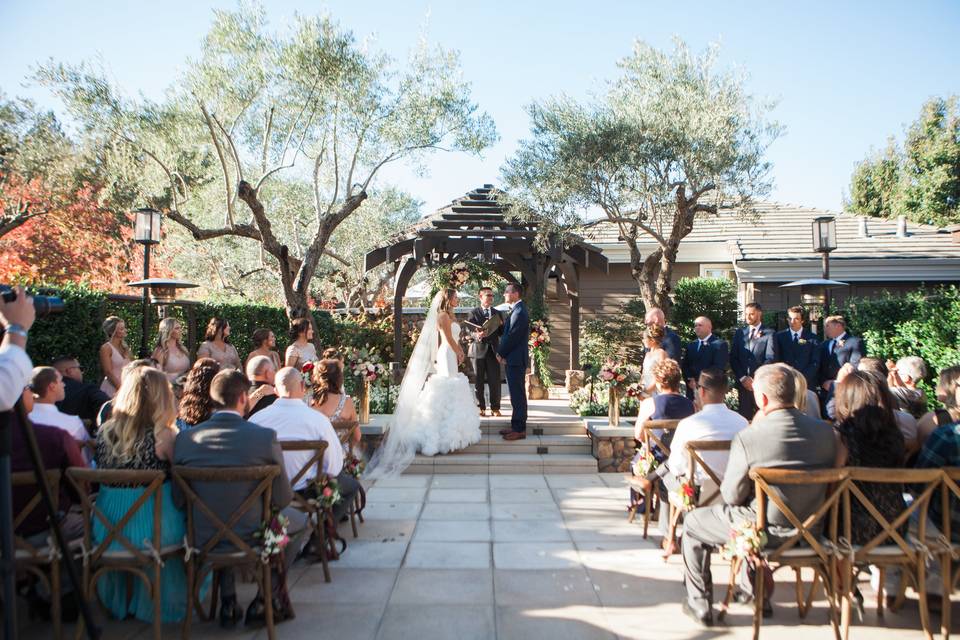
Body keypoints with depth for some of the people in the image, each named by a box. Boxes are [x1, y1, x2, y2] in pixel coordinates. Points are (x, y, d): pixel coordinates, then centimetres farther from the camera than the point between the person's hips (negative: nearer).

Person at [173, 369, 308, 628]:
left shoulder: (185, 438, -8)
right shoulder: (265, 436, -17)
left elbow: (178, 500, 0)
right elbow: (282, 499, -11)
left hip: (202, 539, 4)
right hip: (252, 537, -3)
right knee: (301, 522, 26)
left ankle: (227, 604, 35)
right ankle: (264, 601, 22)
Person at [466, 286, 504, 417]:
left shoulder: (498, 313, 14)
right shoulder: (473, 312, 3)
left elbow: (502, 333, 13)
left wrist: (501, 325, -8)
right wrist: (477, 335, -25)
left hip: (493, 350, 2)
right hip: (478, 350, -2)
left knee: (495, 381, 0)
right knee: (478, 381, 3)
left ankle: (495, 408, 8)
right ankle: (480, 407, 13)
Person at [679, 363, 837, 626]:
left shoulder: (747, 438, -26)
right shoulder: (825, 430, -10)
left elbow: (731, 496, -16)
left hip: (768, 532, -6)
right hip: (810, 529, 6)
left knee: (692, 522, 18)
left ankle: (700, 604, 25)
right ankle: (754, 592, 48)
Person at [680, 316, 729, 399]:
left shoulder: (720, 344, -2)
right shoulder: (691, 345, 18)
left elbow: (718, 367, -12)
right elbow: (684, 365, 12)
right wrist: (690, 379, -8)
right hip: (692, 390, 5)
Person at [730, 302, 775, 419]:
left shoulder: (769, 333, 0)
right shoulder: (739, 332, 13)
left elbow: (770, 358, -8)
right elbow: (733, 358, 9)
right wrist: (742, 378, -3)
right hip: (742, 383, 3)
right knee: (743, 417, 3)